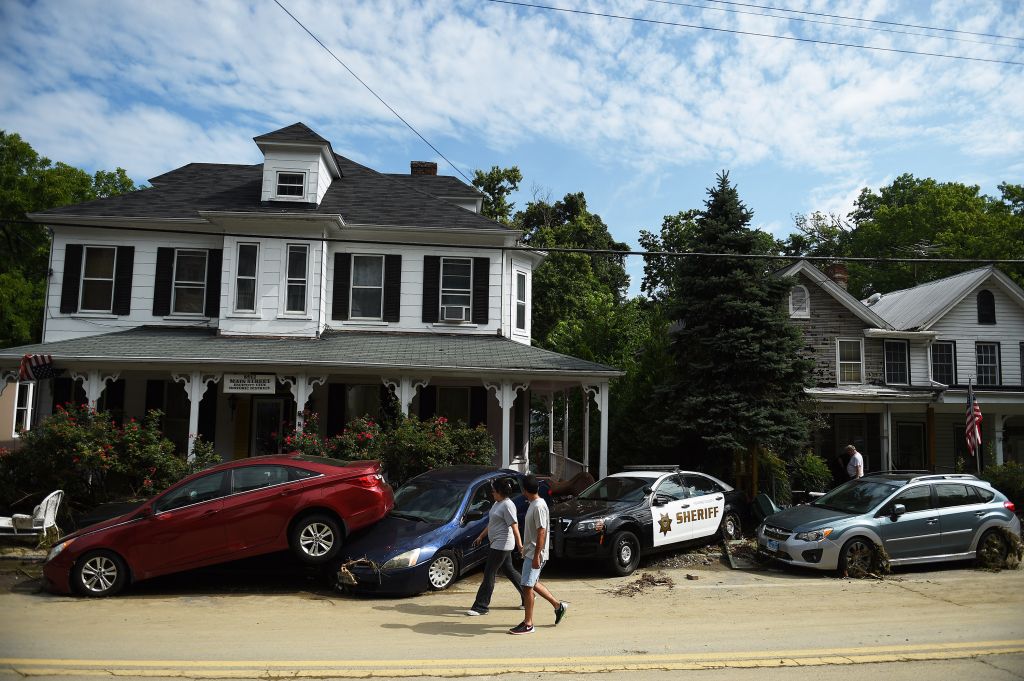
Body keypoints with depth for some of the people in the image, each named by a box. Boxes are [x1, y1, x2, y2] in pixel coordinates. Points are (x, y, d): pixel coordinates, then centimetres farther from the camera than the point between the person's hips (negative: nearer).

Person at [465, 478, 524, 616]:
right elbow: (491, 523, 23)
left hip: (501, 545, -10)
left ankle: (481, 606, 1)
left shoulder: (507, 505, -18)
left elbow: (514, 526, -24)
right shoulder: (497, 503, 13)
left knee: (489, 574, -5)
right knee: (509, 571, 17)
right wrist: (481, 537, 25)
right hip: (497, 544, 10)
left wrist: (519, 545, -29)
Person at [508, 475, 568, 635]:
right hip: (530, 552, 10)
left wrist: (536, 556, -24)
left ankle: (528, 624, 4)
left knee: (527, 586, -5)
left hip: (535, 554, -10)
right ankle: (558, 605, 30)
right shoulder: (534, 504, 10)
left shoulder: (539, 506, -20)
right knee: (533, 583, 18)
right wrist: (526, 550, 24)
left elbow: (541, 532, -24)